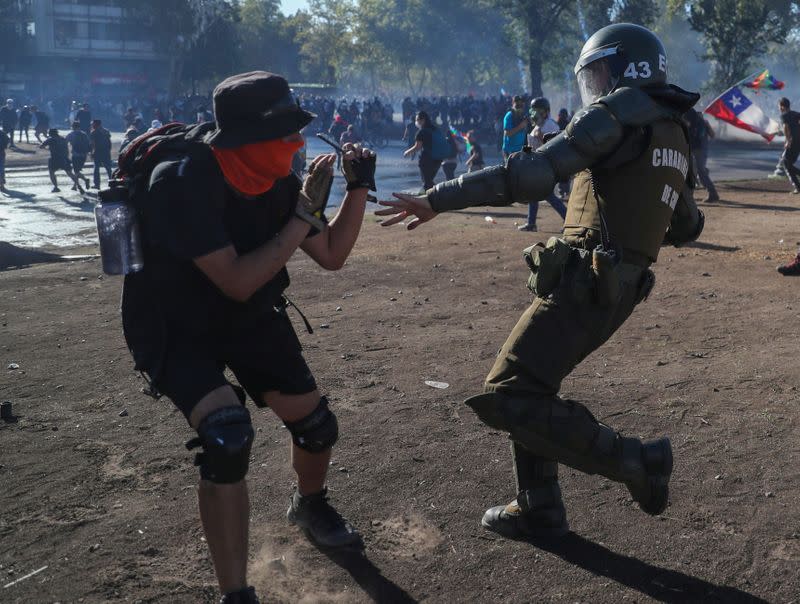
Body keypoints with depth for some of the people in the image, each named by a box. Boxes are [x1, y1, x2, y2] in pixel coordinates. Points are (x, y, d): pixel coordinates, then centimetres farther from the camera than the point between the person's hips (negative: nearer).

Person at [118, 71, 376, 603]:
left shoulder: (276, 180, -11)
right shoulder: (184, 183, -31)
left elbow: (332, 257, -2)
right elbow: (237, 282, -34)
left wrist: (359, 189, -15)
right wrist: (303, 215, -32)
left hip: (251, 320, 6)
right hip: (176, 331, -6)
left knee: (316, 424, 7)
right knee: (228, 438, -28)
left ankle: (310, 506, 43)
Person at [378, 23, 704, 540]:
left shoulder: (621, 110, -8)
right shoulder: (673, 135, 19)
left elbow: (531, 175, -21)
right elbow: (687, 227, 29)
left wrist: (436, 199, -19)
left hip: (585, 282, -10)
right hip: (618, 289, 10)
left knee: (505, 397, -9)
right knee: (530, 386, 17)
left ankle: (635, 459, -5)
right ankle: (540, 511, 24)